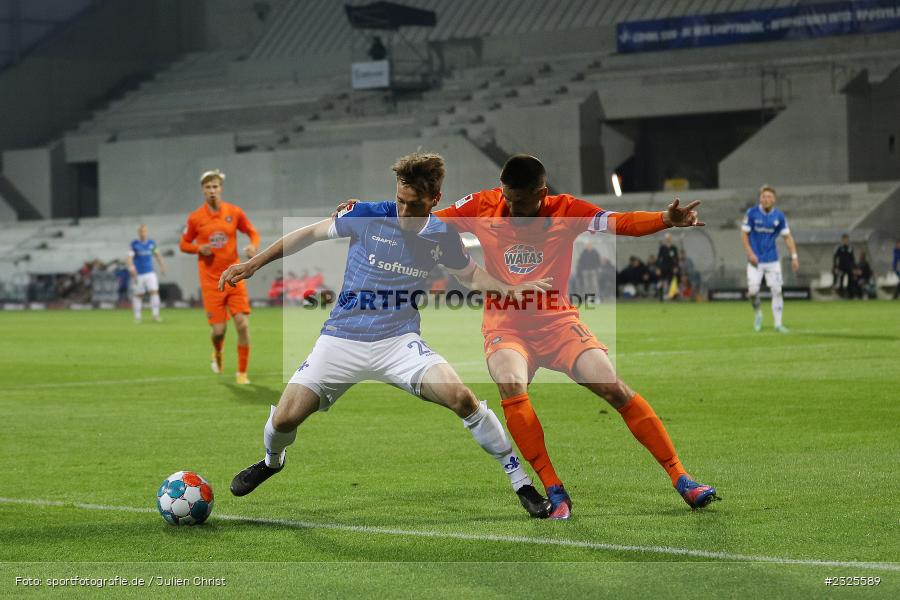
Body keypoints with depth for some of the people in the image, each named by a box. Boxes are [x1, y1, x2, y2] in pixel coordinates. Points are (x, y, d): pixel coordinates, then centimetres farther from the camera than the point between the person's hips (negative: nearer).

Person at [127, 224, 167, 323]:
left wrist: (162, 266, 15)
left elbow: (157, 255, 20)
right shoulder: (134, 244, -4)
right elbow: (130, 258, -9)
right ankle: (137, 316, 15)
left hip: (150, 273, 2)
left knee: (154, 292, -13)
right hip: (138, 274, -2)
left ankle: (155, 314, -12)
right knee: (138, 295, 3)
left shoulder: (151, 243, 7)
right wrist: (132, 269, -22)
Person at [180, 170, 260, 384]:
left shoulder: (234, 212, 1)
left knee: (243, 324, -9)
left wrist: (253, 246, -9)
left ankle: (242, 372, 6)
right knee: (219, 330, -5)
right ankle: (217, 354, 32)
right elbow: (184, 244, 9)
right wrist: (200, 248, -12)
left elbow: (252, 232, 13)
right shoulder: (195, 218, -2)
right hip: (211, 281, -1)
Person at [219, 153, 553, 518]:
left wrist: (510, 289, -1)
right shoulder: (366, 217, -9)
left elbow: (472, 275, 18)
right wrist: (253, 264, 4)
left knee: (461, 398, -23)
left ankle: (522, 484, -10)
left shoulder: (442, 237, -2)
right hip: (342, 339, 0)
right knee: (285, 418, -11)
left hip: (399, 342, 0)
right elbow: (311, 234, 5)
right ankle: (272, 462, 28)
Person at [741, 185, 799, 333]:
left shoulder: (779, 216, 0)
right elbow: (744, 234, -2)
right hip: (755, 260, -2)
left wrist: (794, 256, -4)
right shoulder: (752, 213, -6)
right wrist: (750, 253, -12)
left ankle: (778, 323, 5)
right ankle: (757, 312, 17)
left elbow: (787, 237, 5)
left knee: (777, 290, -3)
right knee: (753, 290, -13)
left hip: (772, 260, 2)